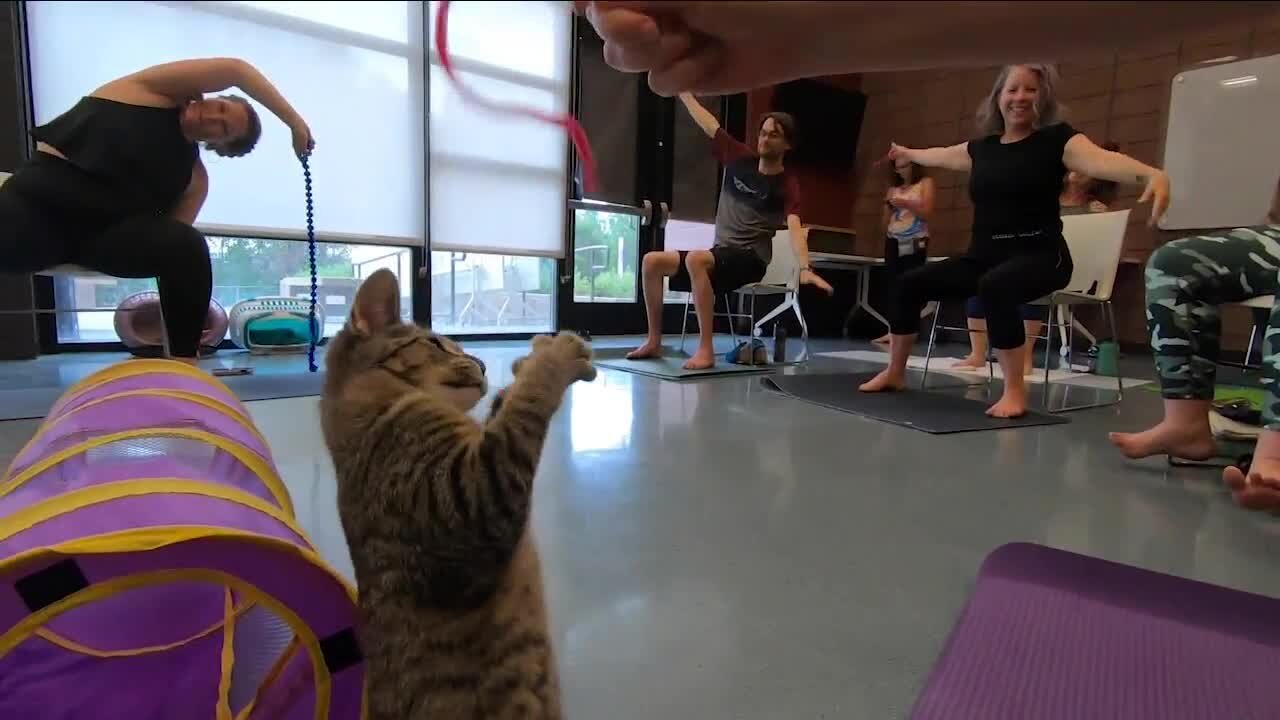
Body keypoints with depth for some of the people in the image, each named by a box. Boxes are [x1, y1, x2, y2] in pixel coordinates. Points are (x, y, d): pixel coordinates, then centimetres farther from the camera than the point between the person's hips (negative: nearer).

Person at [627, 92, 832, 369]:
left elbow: (794, 227, -25)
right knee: (651, 261, -2)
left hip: (750, 259, -7)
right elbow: (708, 124, 12)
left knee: (695, 259, -36)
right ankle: (654, 342, 3)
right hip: (720, 254, 7)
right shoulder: (740, 159, 6)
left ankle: (706, 349, -34)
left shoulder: (787, 185, -10)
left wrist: (805, 269, -42)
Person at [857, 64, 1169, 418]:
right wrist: (906, 153, 51)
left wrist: (1152, 174, -40)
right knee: (911, 283, -3)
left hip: (1039, 255, -6)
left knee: (994, 287, -38)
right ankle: (895, 373, 11)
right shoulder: (981, 148, 14)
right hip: (983, 255, 6)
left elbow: (1104, 161, -21)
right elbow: (937, 156, 34)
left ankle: (1015, 391, -27)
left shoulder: (1057, 138, -2)